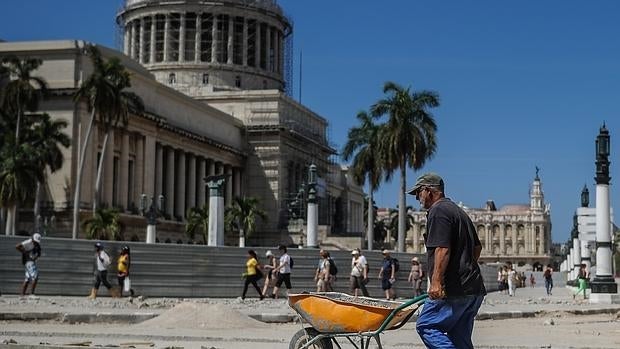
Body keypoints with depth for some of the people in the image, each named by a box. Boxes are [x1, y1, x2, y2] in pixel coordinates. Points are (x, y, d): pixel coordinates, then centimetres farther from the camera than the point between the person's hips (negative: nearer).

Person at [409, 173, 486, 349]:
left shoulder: (438, 211, -9)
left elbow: (442, 249, -21)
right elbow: (477, 247, 29)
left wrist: (436, 281, -24)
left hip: (454, 289, -10)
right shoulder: (458, 211, 23)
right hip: (474, 288, 10)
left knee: (426, 325, -4)